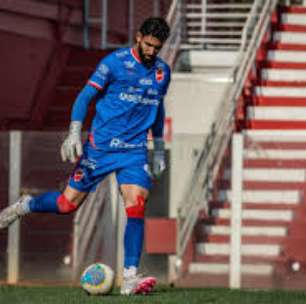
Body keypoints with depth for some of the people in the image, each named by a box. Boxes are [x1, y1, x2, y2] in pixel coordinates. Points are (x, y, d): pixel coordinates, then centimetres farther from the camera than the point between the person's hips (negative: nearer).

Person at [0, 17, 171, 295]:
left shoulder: (162, 71, 8)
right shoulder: (115, 62, -8)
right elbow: (86, 95, -8)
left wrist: (159, 149, 23)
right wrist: (74, 132, -19)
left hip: (135, 150, 3)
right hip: (101, 145, -3)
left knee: (136, 205, -17)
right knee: (68, 203, 1)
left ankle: (130, 278, -17)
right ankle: (23, 206, 31)